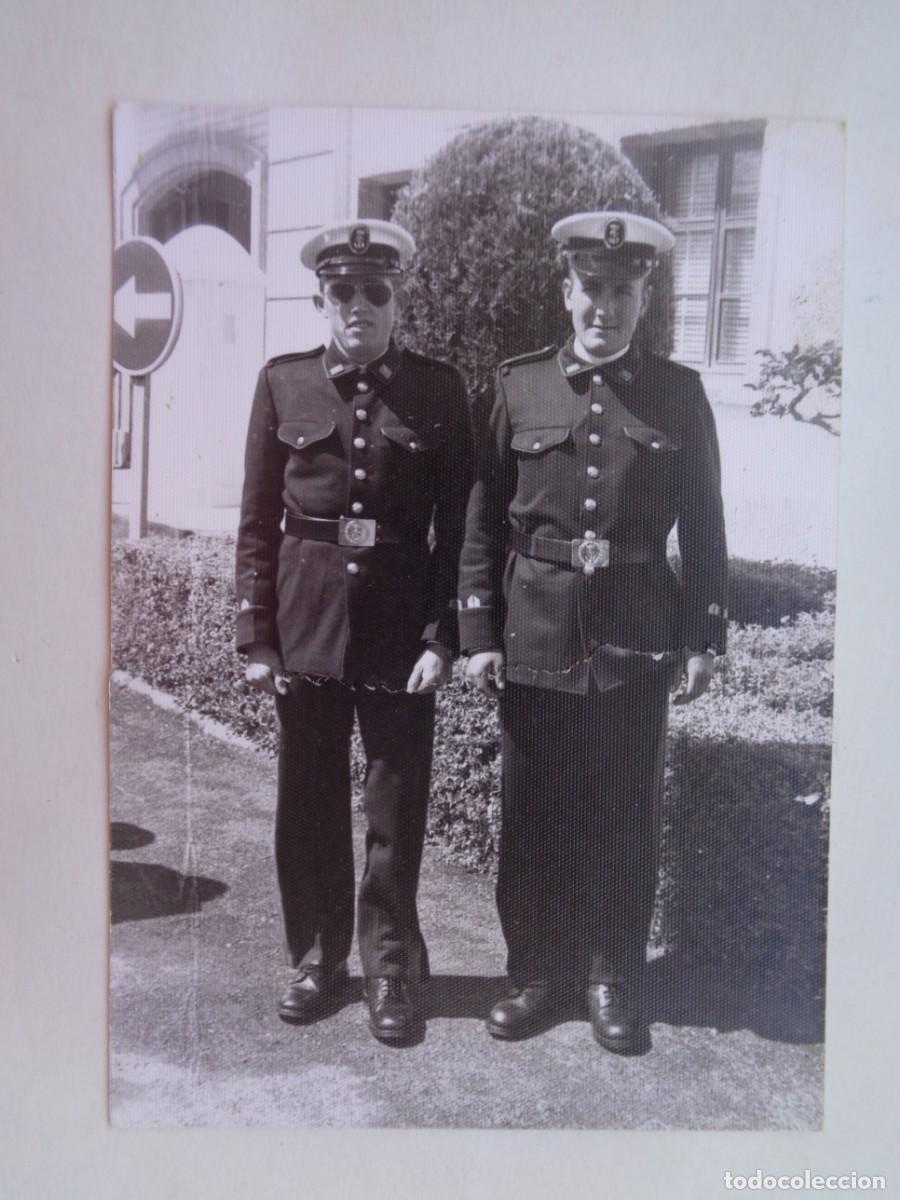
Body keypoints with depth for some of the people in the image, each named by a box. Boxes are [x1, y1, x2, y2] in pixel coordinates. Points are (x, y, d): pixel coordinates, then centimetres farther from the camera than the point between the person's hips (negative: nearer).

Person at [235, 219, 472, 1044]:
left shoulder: (439, 389, 0)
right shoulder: (283, 382, 3)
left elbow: (457, 525, -1)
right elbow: (258, 520, 4)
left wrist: (442, 635, -8)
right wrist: (257, 635, -1)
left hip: (400, 622, -1)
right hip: (307, 619, 2)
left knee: (398, 808, 7)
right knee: (310, 803, 11)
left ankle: (392, 967, 25)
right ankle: (317, 957, 30)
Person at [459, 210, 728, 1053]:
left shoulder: (679, 395, 3)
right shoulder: (519, 386, 3)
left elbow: (703, 530, 5)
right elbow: (483, 520, 2)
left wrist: (703, 639, 1)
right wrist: (478, 633, -2)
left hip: (637, 639, 0)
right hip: (535, 635, 0)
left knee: (625, 817, 9)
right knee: (533, 813, 9)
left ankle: (614, 979, 28)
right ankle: (538, 973, 27)